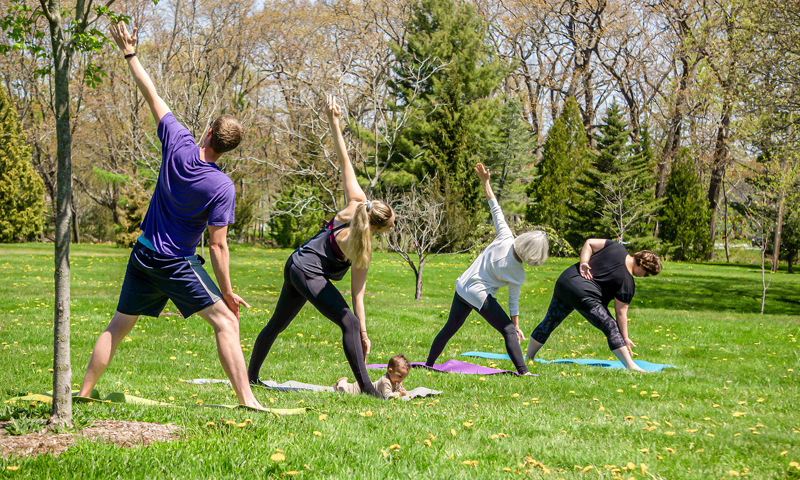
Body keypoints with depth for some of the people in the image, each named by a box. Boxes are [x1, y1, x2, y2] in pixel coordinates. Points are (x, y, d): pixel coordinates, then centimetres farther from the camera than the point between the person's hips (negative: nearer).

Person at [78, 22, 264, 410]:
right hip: (178, 263, -5)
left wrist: (129, 53, 11)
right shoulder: (222, 187, -18)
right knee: (226, 322, -4)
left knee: (119, 325, 17)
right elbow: (217, 246, -15)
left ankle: (84, 391, 22)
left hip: (143, 257, 5)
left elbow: (151, 96, 0)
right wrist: (227, 293, -7)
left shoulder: (178, 145, -10)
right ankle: (246, 399, -13)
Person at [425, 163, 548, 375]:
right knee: (509, 331, -2)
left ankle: (429, 363, 31)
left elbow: (496, 210, -10)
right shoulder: (518, 274, -15)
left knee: (450, 328, 19)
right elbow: (513, 300, -7)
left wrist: (485, 181, -5)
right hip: (480, 296, -6)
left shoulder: (505, 238, -12)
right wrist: (516, 326, 4)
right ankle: (523, 372, -14)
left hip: (462, 286, 6)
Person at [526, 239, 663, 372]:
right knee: (611, 328, -4)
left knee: (549, 323, 20)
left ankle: (528, 358, 34)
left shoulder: (617, 247, 7)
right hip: (583, 294, -8)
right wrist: (625, 338, 0)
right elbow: (621, 313, -7)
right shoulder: (627, 283, -8)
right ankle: (631, 366, -10)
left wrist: (583, 262, 0)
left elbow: (589, 243, 11)